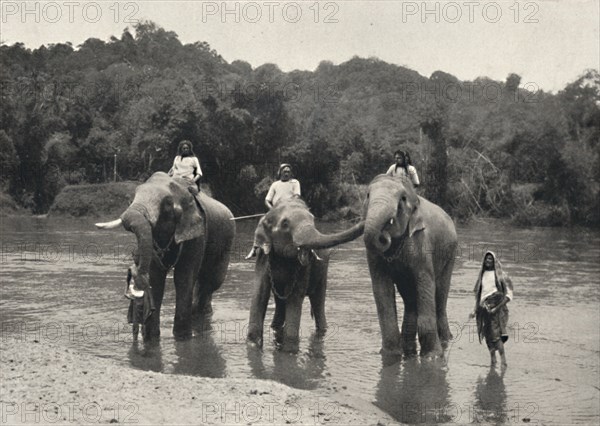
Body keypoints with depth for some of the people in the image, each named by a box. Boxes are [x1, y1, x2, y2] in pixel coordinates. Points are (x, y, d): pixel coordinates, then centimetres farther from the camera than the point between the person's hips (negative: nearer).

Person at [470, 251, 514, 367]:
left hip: (496, 307, -5)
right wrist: (475, 310, 16)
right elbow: (478, 294, 23)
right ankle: (493, 360, 11)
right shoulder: (482, 275, 16)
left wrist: (497, 308, -14)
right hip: (484, 308, 5)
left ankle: (504, 361, -16)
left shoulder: (500, 275, -1)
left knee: (495, 335, -17)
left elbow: (509, 295, -5)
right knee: (488, 337, 4)